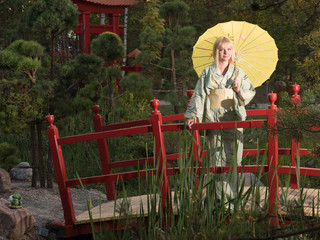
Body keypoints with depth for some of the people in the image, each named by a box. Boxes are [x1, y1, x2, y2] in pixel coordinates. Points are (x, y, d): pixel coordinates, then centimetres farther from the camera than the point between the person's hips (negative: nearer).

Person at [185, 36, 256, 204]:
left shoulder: (238, 72, 12)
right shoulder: (208, 72, 8)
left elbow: (250, 94, 12)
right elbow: (199, 95, 4)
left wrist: (239, 90, -8)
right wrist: (193, 115, -6)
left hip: (234, 118, 1)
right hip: (213, 118, -1)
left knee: (233, 157, -3)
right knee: (217, 157, -4)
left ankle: (232, 194, 4)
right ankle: (222, 196, -1)